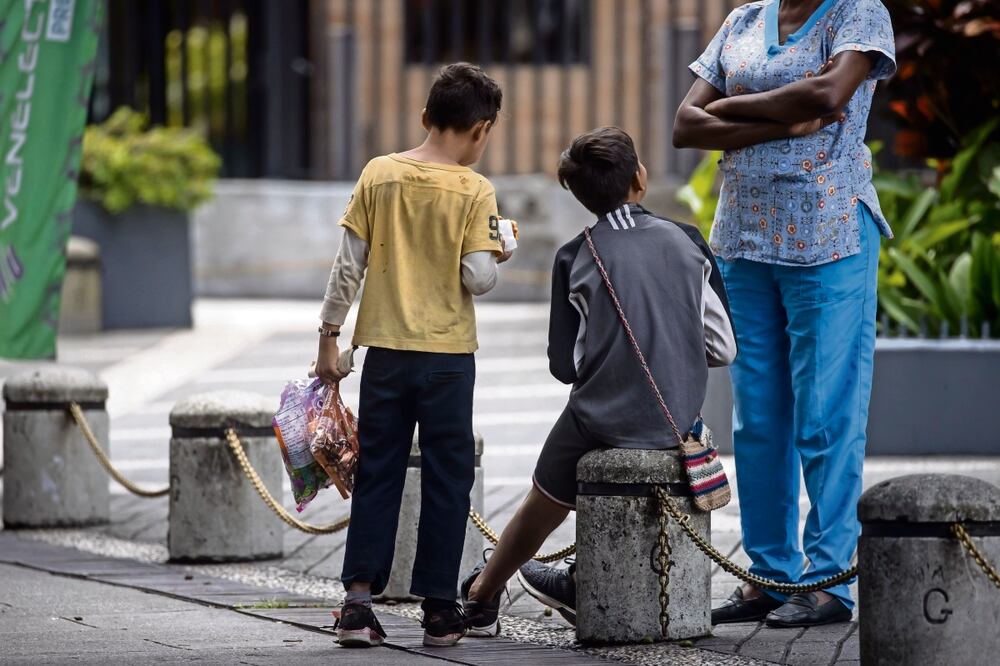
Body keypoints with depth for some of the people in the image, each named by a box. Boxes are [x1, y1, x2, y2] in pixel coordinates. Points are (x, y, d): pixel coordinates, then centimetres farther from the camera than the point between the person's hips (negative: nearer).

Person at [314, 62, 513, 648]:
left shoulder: (379, 175, 0)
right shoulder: (475, 191, -9)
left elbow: (349, 265, 0)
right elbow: (478, 278, -13)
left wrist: (329, 336, 7)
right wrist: (498, 256, 9)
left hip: (386, 350, 3)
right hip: (448, 357, -2)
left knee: (377, 474, 9)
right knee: (447, 479, 7)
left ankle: (359, 599, 2)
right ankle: (440, 608, 9)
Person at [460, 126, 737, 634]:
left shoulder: (575, 258, -4)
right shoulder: (687, 242, 1)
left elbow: (563, 365, -1)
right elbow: (723, 347, 3)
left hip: (602, 421, -2)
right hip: (678, 420, 2)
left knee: (543, 505, 22)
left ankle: (481, 595, 40)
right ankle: (583, 585, 40)